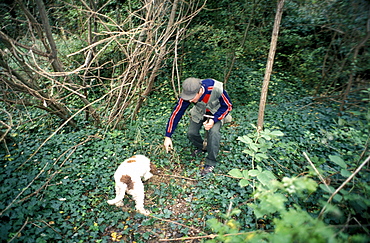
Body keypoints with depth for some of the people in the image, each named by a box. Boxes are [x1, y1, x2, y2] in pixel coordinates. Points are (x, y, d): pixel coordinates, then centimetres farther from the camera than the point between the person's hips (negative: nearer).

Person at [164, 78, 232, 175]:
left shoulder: (216, 89, -40)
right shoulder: (187, 95, -31)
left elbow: (228, 106, -21)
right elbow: (176, 113, -22)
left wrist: (214, 120, -33)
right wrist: (168, 136, -22)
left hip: (217, 111, -3)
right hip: (200, 111, 3)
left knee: (213, 131, -27)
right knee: (191, 133, -13)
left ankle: (211, 162, -8)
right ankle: (201, 148, 22)